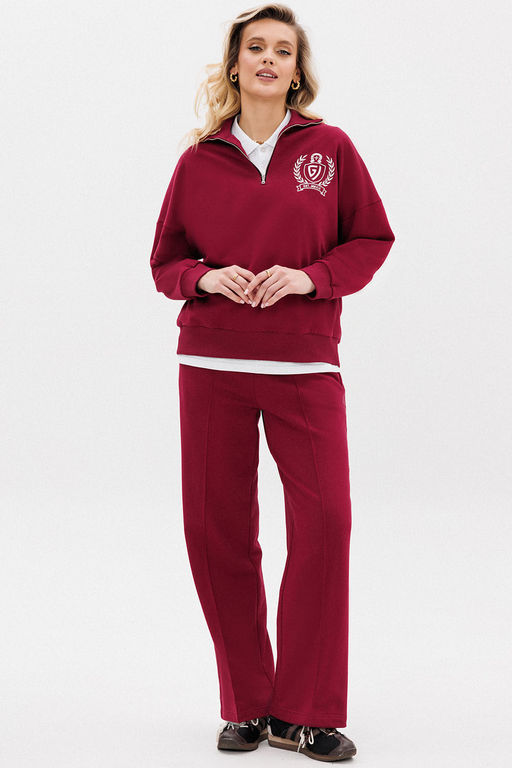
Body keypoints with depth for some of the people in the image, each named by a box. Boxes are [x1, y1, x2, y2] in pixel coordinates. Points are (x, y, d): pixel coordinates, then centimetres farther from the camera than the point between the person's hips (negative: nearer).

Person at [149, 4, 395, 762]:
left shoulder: (330, 148, 5)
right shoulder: (199, 161, 7)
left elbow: (372, 240, 7)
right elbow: (165, 262, 13)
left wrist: (311, 276, -9)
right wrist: (206, 277, -9)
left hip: (305, 365, -1)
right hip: (211, 363, 1)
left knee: (324, 523, -9)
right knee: (216, 529, 2)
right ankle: (247, 705, 17)